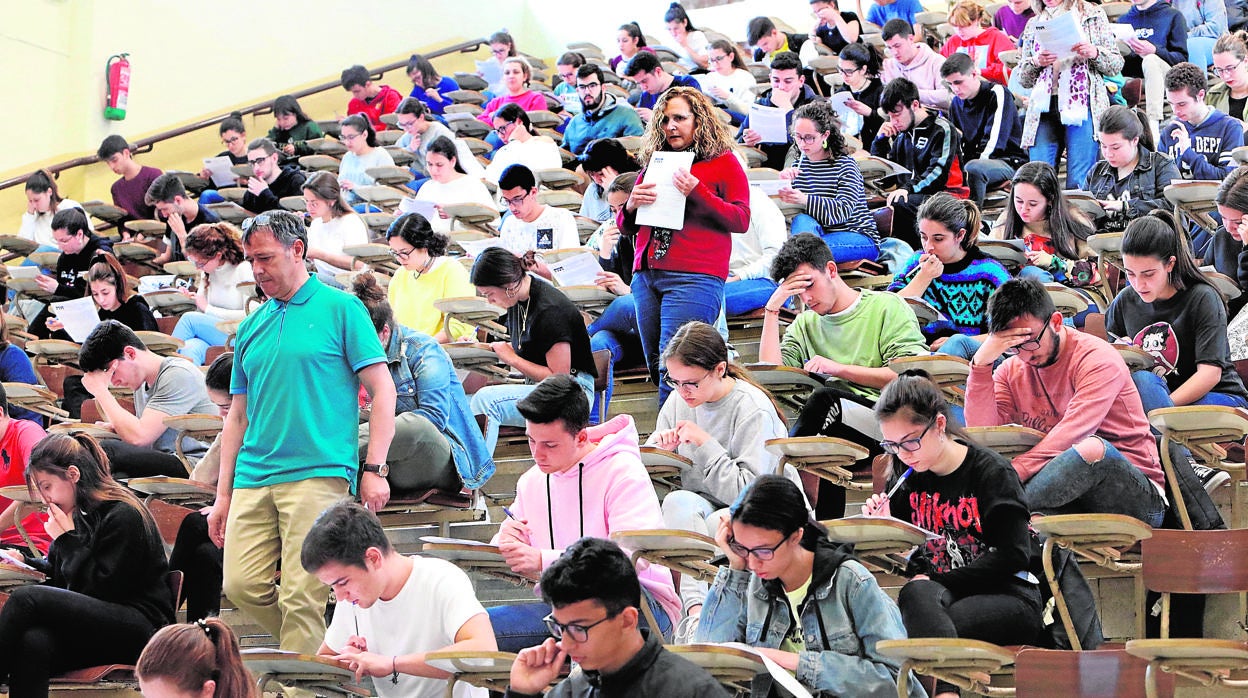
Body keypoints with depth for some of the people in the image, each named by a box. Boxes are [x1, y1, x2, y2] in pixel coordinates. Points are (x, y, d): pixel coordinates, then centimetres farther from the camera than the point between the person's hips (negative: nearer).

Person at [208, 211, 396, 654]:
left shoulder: (341, 309, 2)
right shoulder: (251, 328, 18)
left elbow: (382, 390, -1)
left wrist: (374, 469, -9)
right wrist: (223, 496, 16)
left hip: (319, 472, -6)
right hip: (253, 479, 6)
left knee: (301, 595, -10)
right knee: (241, 584, -4)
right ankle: (319, 653, 16)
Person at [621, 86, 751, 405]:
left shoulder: (723, 162, 5)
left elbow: (741, 220, -4)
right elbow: (627, 228, 22)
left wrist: (698, 194, -16)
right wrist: (631, 206, -1)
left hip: (694, 277, -6)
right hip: (646, 275, 6)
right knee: (657, 368, 5)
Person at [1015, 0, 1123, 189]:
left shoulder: (1093, 15, 11)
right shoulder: (1034, 24, 19)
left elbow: (1116, 65, 8)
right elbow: (1023, 79, 18)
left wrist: (1095, 53, -11)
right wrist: (1035, 62, -3)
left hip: (1082, 104, -3)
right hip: (1044, 108, 3)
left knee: (1078, 185, -11)